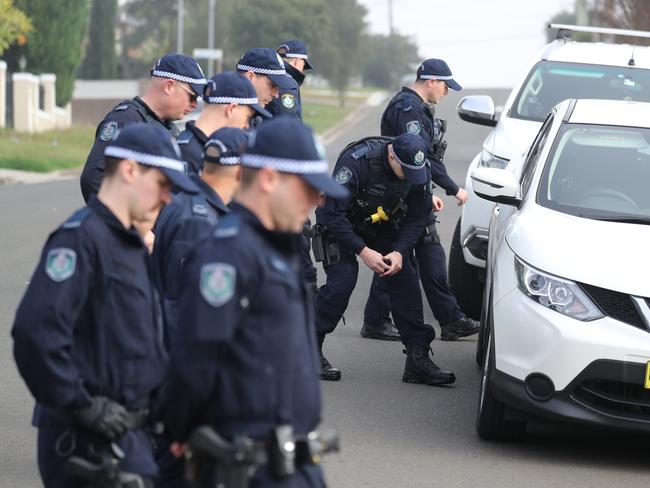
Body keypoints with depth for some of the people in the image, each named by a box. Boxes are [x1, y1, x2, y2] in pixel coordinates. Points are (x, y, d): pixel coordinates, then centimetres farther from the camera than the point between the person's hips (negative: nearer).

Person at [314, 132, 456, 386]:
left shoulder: (418, 168, -18)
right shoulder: (356, 161, -34)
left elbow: (418, 216, -6)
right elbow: (333, 212, -30)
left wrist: (400, 251, -20)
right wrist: (363, 251, -30)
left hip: (381, 227, 5)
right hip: (339, 226, -5)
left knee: (405, 279, -7)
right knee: (342, 280, -22)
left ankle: (418, 358, -3)